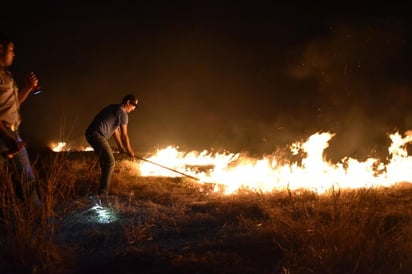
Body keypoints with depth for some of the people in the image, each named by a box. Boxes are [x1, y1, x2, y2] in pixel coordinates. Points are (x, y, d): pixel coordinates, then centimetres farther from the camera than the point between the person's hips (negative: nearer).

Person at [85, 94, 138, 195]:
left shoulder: (115, 109, 22)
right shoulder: (122, 113, -7)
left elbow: (115, 130, 28)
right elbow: (124, 135, -2)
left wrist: (121, 147, 32)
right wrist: (129, 151, 11)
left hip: (91, 134, 10)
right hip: (98, 135, -10)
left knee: (105, 161, 16)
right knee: (110, 162, -9)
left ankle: (103, 191, 20)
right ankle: (103, 192, -11)